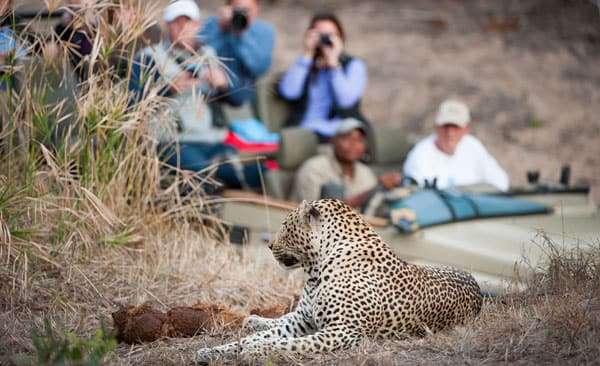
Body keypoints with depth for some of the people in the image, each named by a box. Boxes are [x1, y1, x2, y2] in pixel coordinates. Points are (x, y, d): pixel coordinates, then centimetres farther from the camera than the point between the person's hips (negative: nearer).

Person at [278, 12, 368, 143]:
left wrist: (333, 62, -6)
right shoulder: (303, 64, 18)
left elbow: (345, 100, -7)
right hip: (306, 132, 1)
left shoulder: (354, 65, 12)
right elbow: (289, 93, -4)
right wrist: (307, 55, -1)